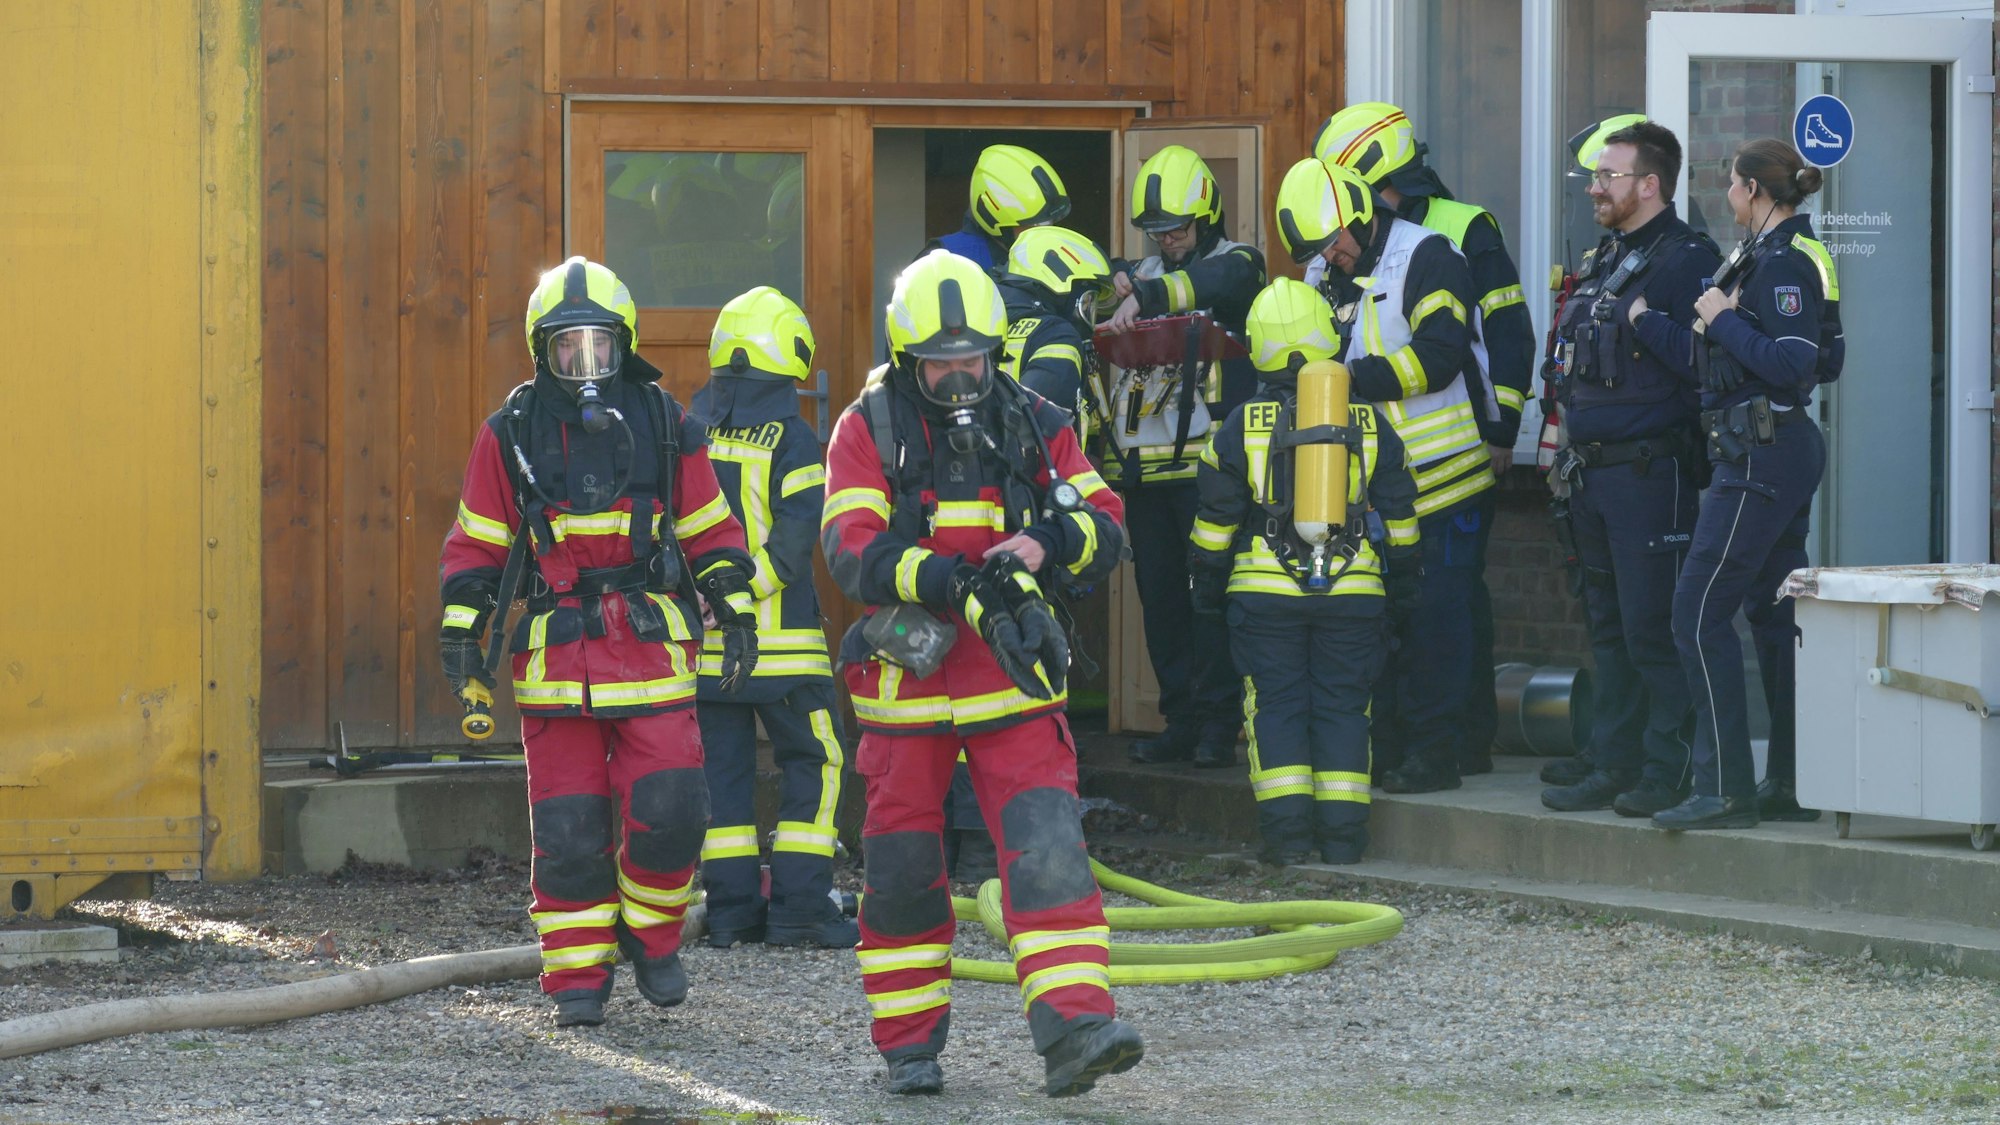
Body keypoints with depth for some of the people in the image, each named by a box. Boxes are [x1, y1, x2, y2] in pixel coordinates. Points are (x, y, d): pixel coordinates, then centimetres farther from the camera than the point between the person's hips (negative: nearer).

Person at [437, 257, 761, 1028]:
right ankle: (577, 977, 8)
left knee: (667, 810, -8)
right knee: (567, 827, -1)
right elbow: (476, 543, 9)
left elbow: (711, 529, 13)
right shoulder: (511, 435, 5)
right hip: (555, 654, 0)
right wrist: (461, 629, 3)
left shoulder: (665, 426, 7)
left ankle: (652, 937, 17)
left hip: (652, 646, 0)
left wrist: (737, 614, 8)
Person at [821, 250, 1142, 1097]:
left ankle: (1073, 1027, -20)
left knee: (1048, 851, -13)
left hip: (1011, 676, 1)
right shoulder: (868, 430, -3)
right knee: (901, 869, 7)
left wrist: (1047, 540, -19)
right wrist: (952, 581, -28)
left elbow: (1105, 530, 3)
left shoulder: (1031, 424, 6)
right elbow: (853, 551, -15)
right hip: (905, 672, -1)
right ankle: (909, 1046, 21)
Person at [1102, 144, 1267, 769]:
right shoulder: (1146, 273, 21)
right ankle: (1180, 722, 12)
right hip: (1143, 464, 6)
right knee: (1159, 595, 6)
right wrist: (1114, 287, -6)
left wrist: (1144, 298, -38)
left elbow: (1211, 282, -22)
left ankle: (1218, 724, -4)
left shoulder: (1235, 264, 2)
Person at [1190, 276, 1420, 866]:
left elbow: (1216, 516, 1)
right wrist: (1403, 583, 21)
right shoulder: (1369, 424, 1)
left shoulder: (1243, 425, -4)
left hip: (1265, 591, -1)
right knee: (1343, 705, 8)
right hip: (1354, 590, 1)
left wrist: (1207, 587, 13)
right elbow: (1398, 513, 9)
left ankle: (1287, 829, -3)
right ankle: (1342, 831, 4)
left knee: (1275, 704, 5)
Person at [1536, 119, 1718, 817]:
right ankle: (1614, 766, 18)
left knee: (1654, 629, -7)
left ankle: (1669, 772, -1)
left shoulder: (1685, 259, -10)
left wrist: (1647, 323, -21)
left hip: (1651, 469, -9)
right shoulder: (1604, 260, 17)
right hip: (1592, 472, 9)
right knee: (1609, 629, 13)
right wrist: (1567, 445, 17)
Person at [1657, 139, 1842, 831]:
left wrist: (1725, 320, -15)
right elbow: (1827, 364, 18)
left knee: (1700, 612, -10)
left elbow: (1795, 366, -24)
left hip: (1763, 456, -11)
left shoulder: (1783, 262, -15)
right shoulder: (1775, 255, 15)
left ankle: (1725, 790, -11)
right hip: (1789, 452, 11)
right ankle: (1794, 782, 16)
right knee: (1773, 613, 13)